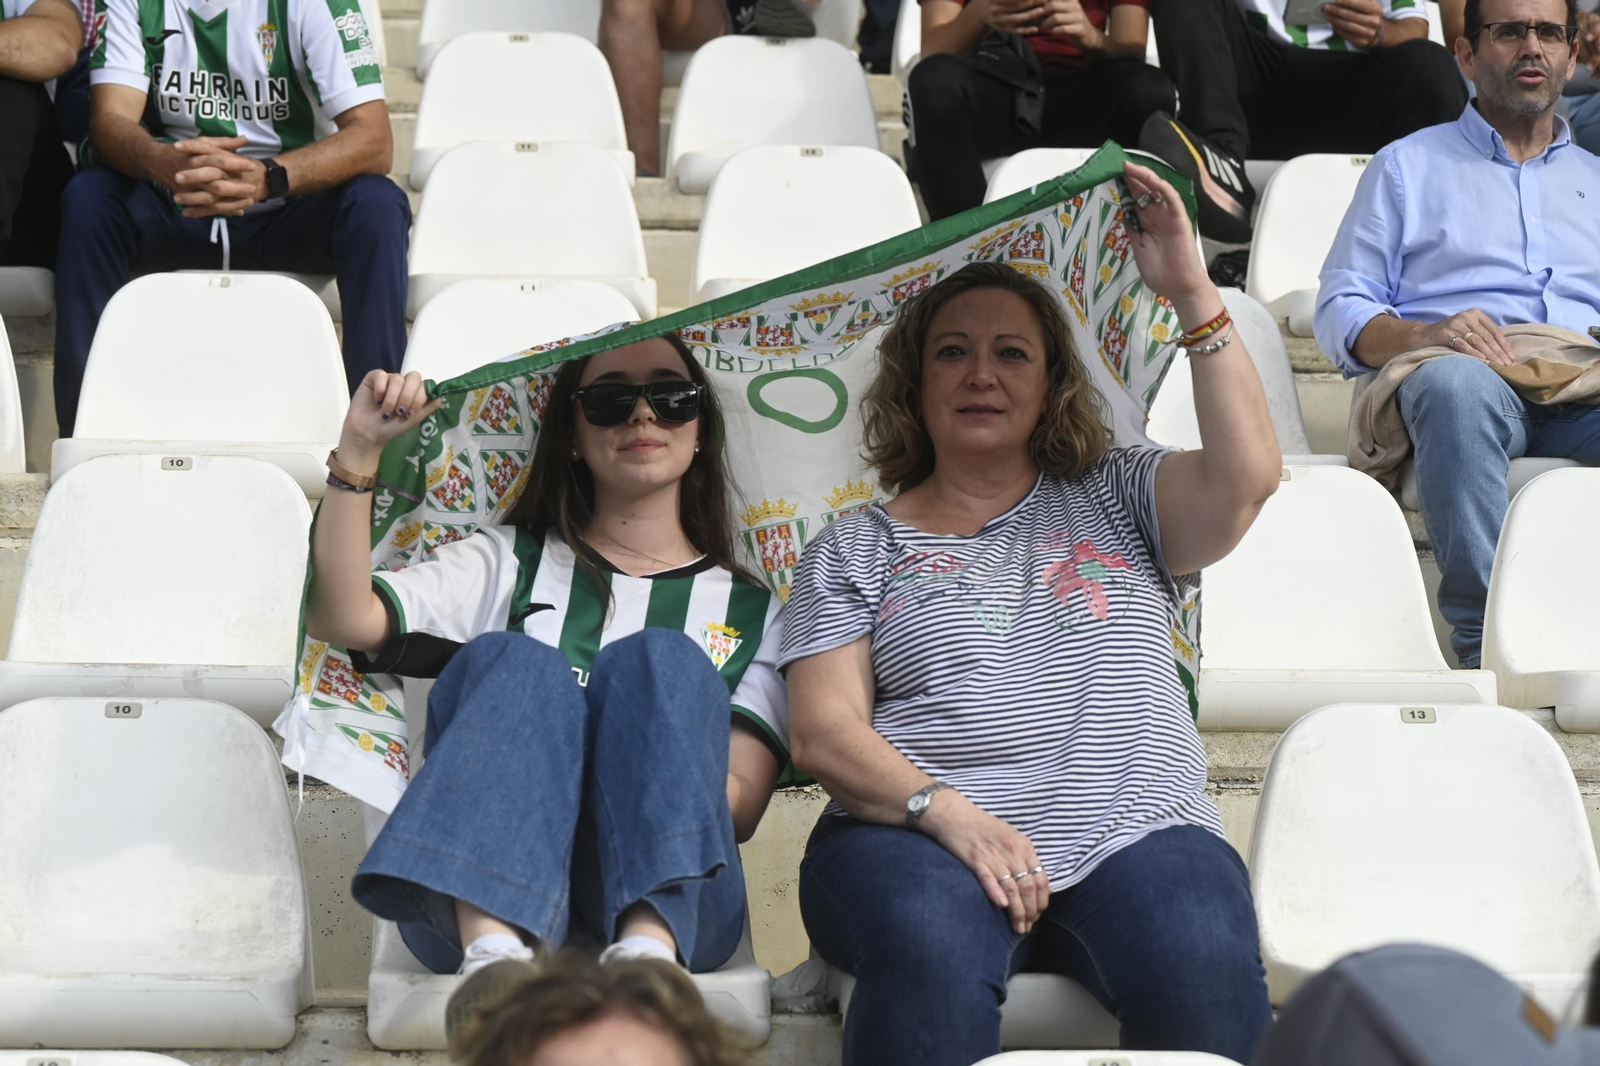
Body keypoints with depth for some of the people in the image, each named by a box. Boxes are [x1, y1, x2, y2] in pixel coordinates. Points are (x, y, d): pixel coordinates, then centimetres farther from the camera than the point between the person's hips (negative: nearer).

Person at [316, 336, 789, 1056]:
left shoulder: (751, 609, 25)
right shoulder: (509, 564, 27)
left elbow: (741, 804, 9)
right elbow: (341, 617, 9)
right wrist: (358, 450, 0)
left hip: (672, 894, 0)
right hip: (484, 887, 0)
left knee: (659, 659, -22)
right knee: (516, 664, -24)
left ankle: (649, 951, -50)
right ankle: (492, 952, -52)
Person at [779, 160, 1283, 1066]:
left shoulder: (1116, 500, 23)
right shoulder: (857, 549, 19)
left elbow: (1247, 474, 4)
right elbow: (823, 730, 6)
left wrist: (1192, 291, 0)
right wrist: (947, 811, -13)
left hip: (1134, 828, 1)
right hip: (919, 831, -1)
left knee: (1203, 961, -35)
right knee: (931, 955, -38)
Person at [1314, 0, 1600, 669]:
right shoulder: (1409, 166, 23)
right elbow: (1339, 312, 11)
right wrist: (1424, 335, -11)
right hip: (1469, 387, -2)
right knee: (1455, 382, -40)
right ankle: (1486, 639, -40)